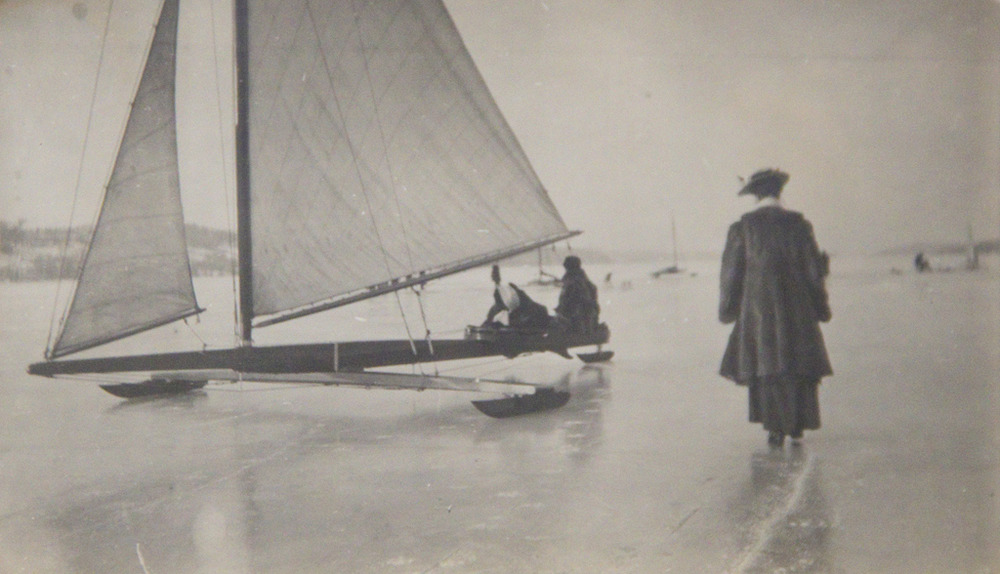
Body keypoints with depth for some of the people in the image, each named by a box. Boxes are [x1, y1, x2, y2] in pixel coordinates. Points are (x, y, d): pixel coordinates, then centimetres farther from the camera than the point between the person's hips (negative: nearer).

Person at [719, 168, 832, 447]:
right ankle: (797, 425, 17)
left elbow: (730, 270, 1)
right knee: (799, 364, 11)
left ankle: (776, 427, 2)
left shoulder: (742, 227, -2)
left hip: (758, 307, -1)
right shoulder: (798, 224, 0)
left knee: (766, 365, 5)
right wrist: (821, 307, 12)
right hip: (797, 309, 1)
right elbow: (814, 268, 3)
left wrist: (727, 309, 11)